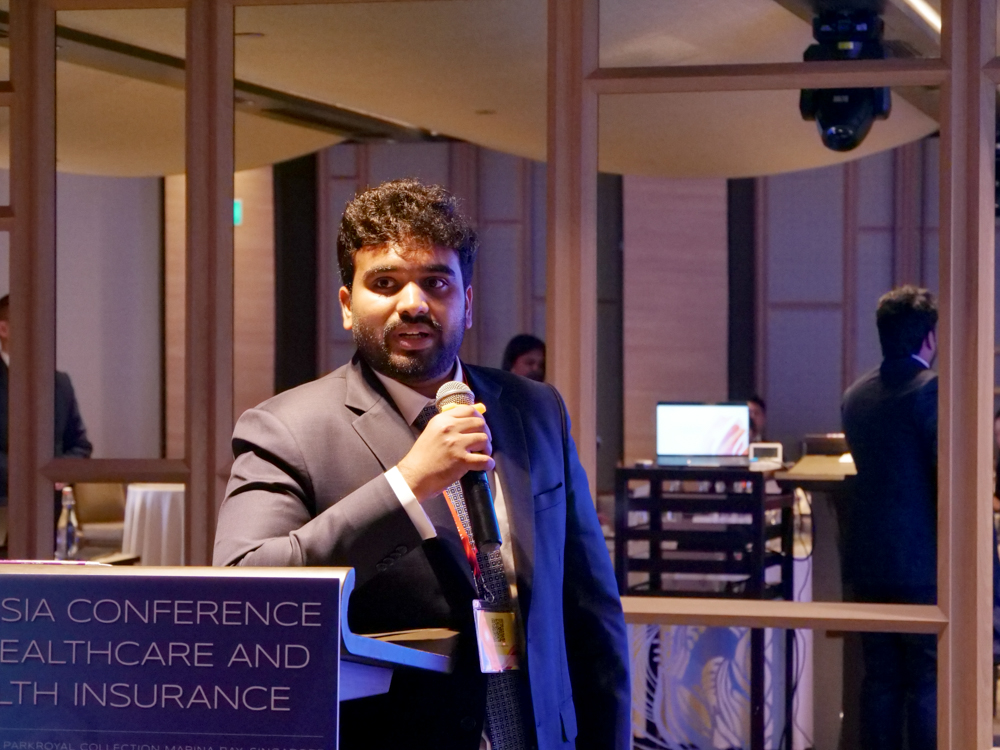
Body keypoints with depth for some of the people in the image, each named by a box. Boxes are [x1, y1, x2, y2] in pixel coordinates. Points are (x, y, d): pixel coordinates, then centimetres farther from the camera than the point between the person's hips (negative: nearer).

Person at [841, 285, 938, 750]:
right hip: (923, 564, -7)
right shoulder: (932, 391, -13)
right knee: (929, 686, -1)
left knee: (881, 681, 11)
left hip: (867, 563, 7)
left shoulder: (856, 395, 9)